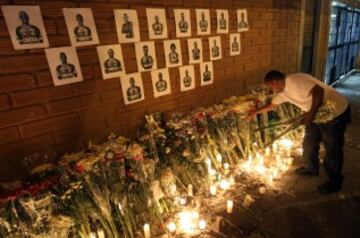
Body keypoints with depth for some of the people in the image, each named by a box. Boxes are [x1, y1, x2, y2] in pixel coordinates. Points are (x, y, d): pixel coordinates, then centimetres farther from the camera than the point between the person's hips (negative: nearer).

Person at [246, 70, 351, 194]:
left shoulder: (293, 80, -25)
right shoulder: (283, 92, 4)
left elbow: (318, 90, -34)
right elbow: (272, 105, 20)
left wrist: (312, 113, -31)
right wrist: (256, 112, 26)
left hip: (336, 112, -9)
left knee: (332, 149, 2)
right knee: (309, 143, 17)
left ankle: (334, 182, 20)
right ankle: (311, 169, 40)